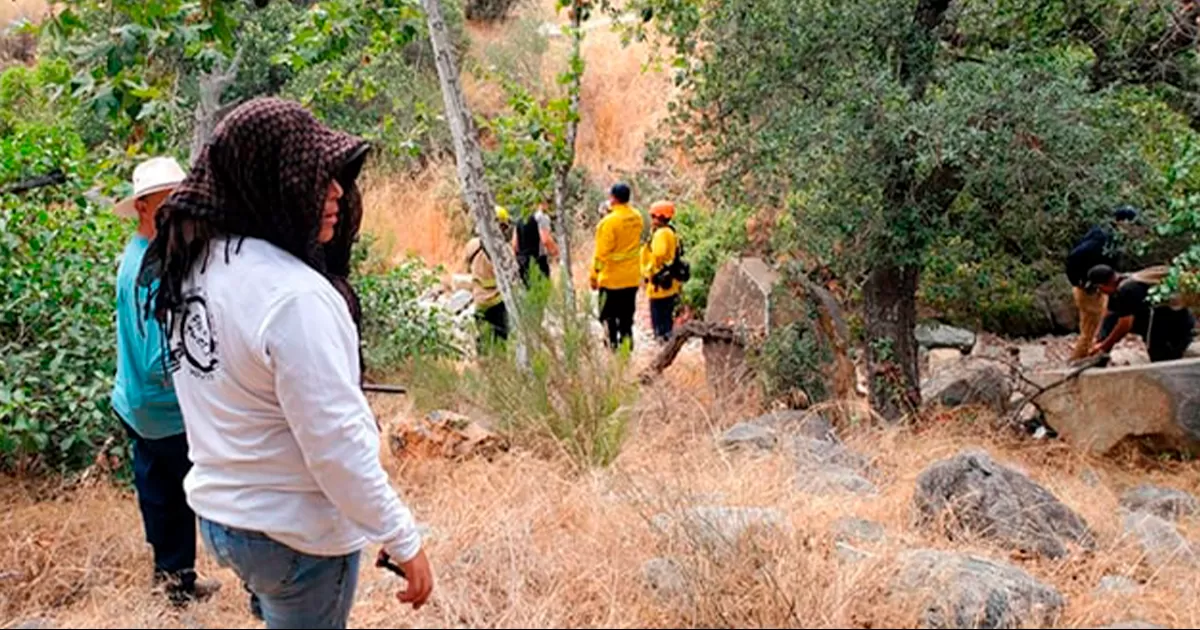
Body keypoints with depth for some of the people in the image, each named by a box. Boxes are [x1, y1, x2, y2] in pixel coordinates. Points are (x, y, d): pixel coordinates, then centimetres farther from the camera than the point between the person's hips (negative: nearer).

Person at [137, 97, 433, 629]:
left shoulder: (195, 262, -1)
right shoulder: (293, 294, -28)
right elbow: (336, 444, -26)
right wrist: (403, 541, -17)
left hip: (219, 512, 8)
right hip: (297, 533, -8)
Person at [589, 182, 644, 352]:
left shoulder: (609, 221, -20)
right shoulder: (637, 218, -1)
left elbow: (602, 252, -17)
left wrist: (594, 276, -7)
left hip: (612, 279, -6)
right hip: (632, 278, 6)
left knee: (608, 316, 5)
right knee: (626, 315, 15)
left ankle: (612, 345, 5)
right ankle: (626, 344, 19)